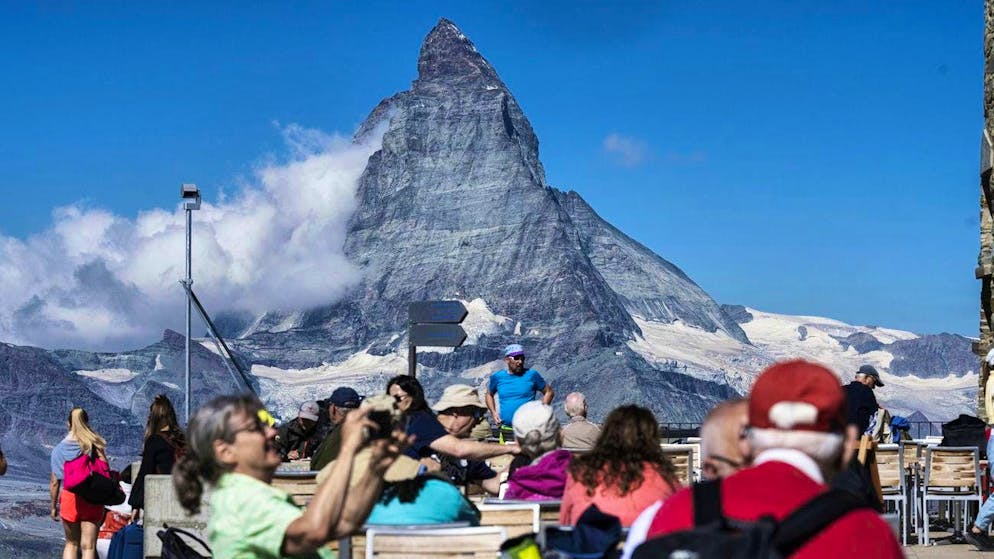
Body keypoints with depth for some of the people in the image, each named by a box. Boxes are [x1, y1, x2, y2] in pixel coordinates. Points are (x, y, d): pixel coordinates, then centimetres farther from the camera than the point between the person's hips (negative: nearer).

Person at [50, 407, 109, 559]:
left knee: (71, 544, 18)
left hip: (68, 497, 1)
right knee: (88, 546, 2)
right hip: (93, 499, -1)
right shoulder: (95, 445, -1)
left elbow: (54, 482, 5)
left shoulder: (60, 448, 4)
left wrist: (53, 506, 14)